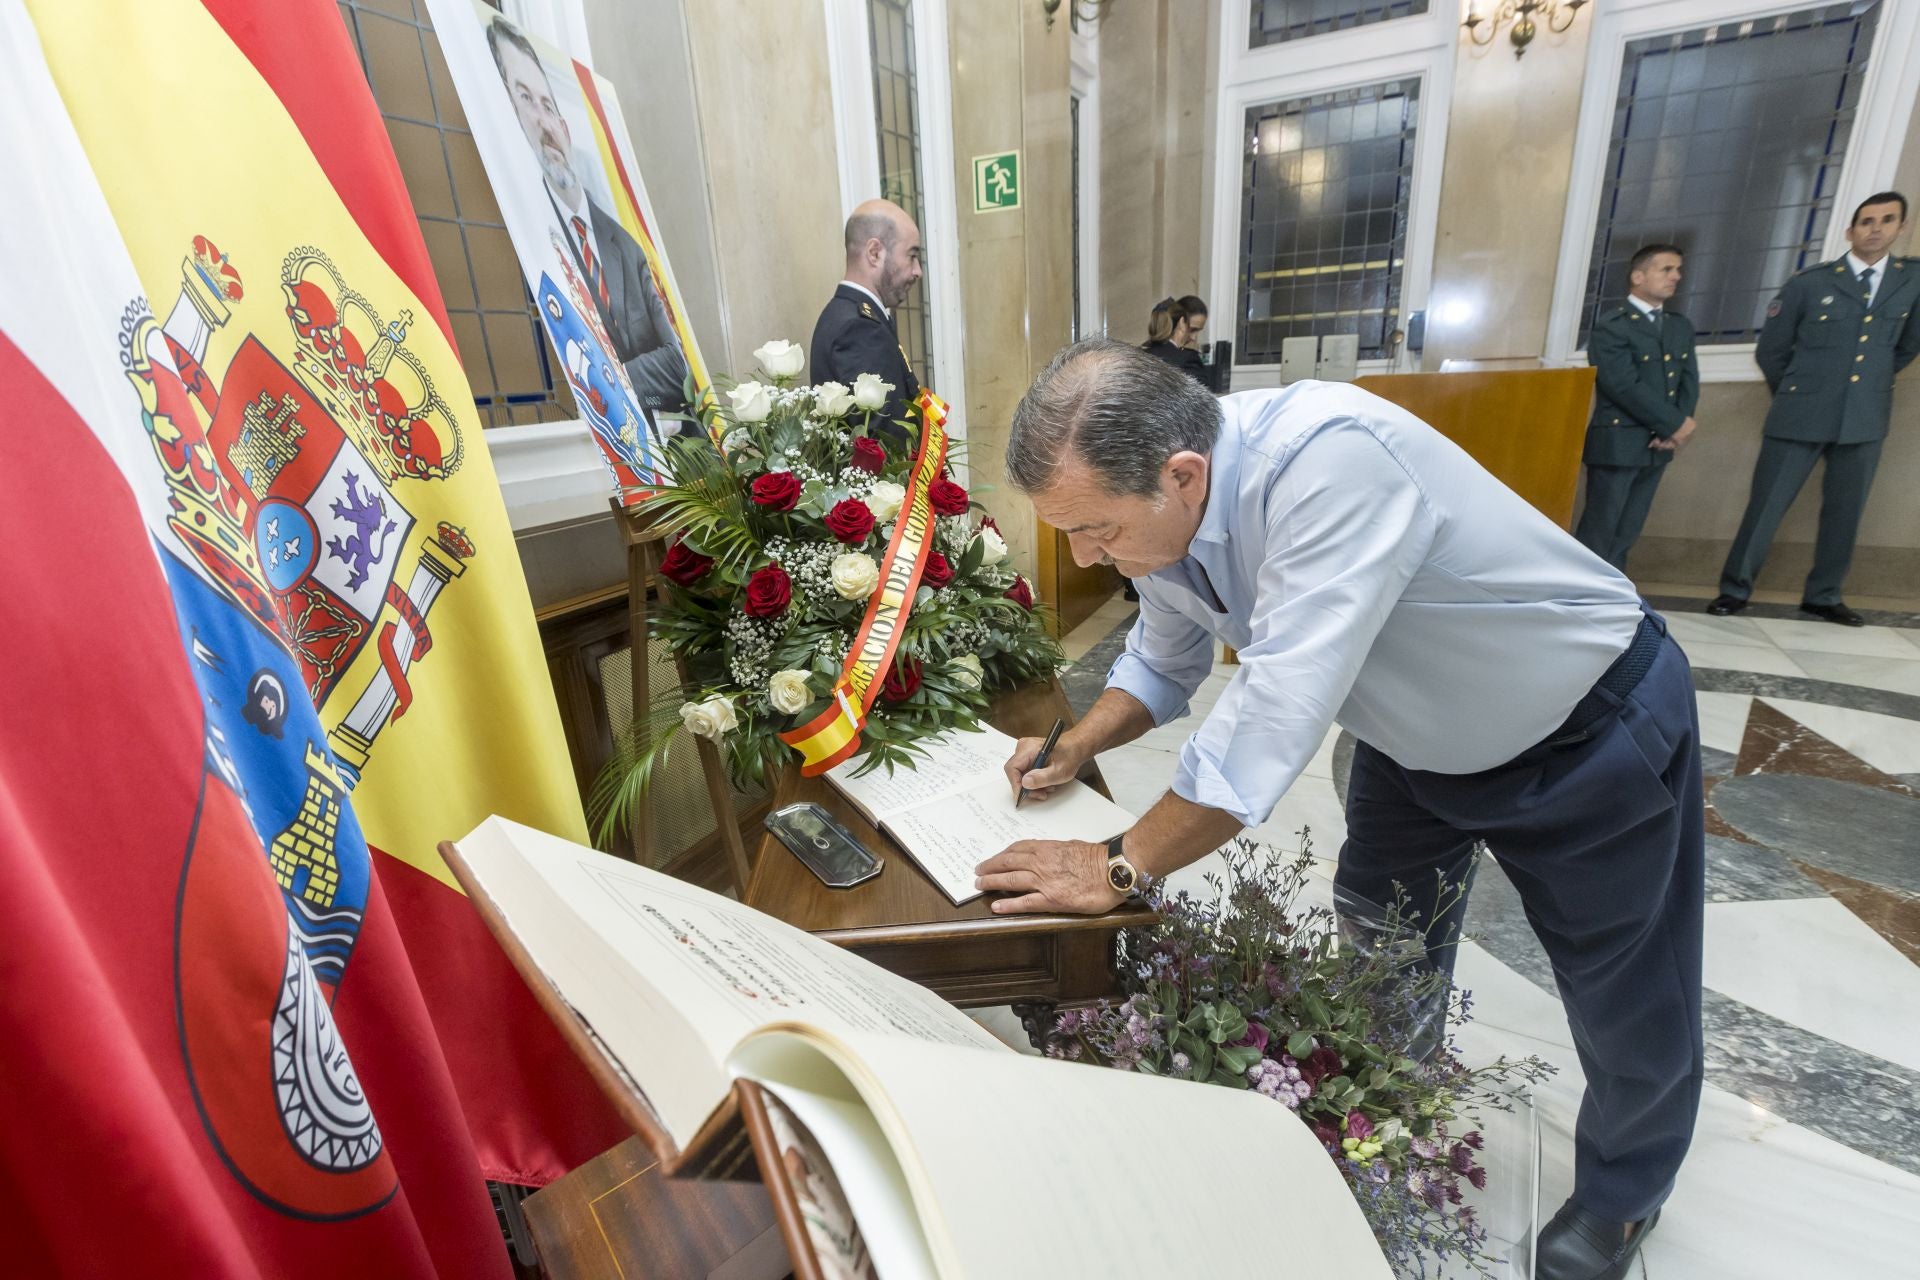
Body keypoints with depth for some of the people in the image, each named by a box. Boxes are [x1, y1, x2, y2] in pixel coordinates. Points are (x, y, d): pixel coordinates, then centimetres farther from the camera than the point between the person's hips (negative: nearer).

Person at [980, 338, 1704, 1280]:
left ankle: (1620, 1197, 47)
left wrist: (1120, 867, -35)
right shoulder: (1155, 500, -15)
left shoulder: (1330, 459, -41)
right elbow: (1164, 663, 0)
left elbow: (1279, 707, -43)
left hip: (1590, 731, -6)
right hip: (1418, 734, 6)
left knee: (1624, 998, 16)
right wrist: (1074, 749, -15)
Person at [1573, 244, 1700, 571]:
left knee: (1626, 535, 8)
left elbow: (1689, 382, 10)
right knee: (1598, 531, -5)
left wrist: (1675, 429, -8)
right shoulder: (1611, 327, -7)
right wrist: (1675, 424, -11)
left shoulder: (1681, 327, 15)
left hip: (1657, 445, 7)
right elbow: (1626, 387, -15)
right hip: (1617, 444, -7)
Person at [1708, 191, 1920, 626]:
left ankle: (1823, 596, 20)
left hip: (1865, 421, 3)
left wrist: (1875, 380, 19)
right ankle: (1735, 588, 9)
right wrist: (1798, 394, 10)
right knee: (1765, 506, -2)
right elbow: (1770, 351, 5)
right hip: (1800, 419, -3)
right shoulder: (1809, 283, -1)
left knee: (1845, 513, 9)